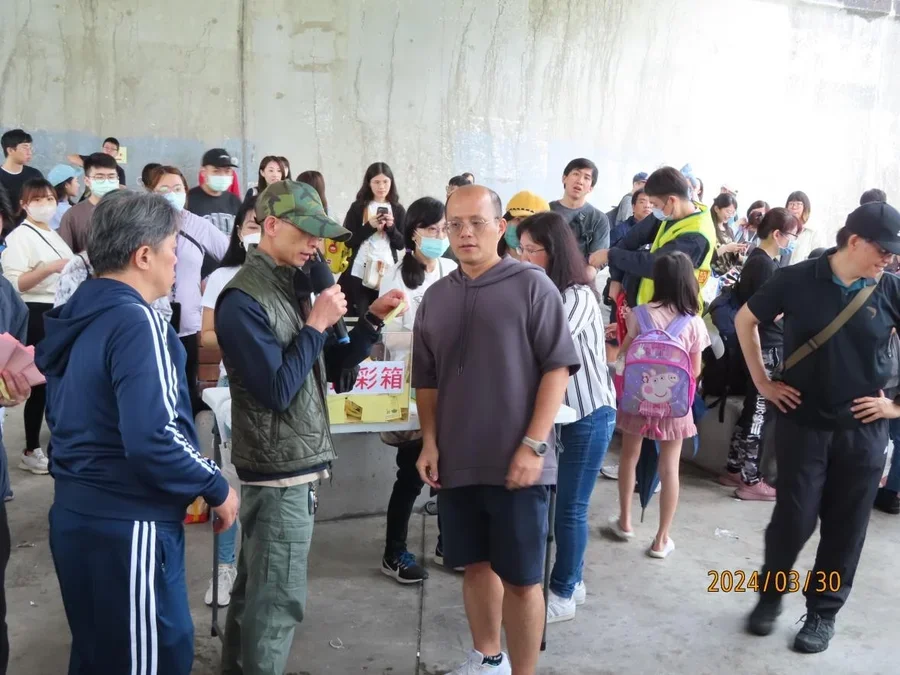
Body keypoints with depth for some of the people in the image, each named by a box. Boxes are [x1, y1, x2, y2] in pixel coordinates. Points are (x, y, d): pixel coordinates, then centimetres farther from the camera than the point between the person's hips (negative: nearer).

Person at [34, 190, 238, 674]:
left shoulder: (77, 314, 9)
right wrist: (216, 487, -13)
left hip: (77, 512, 9)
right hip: (126, 523, -9)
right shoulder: (135, 321, -19)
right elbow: (152, 439, -28)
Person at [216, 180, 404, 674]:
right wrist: (317, 324, -18)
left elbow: (329, 367, 12)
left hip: (292, 461, 9)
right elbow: (277, 390, -23)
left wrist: (372, 320, 1)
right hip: (280, 467, -9)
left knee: (255, 588, 20)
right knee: (278, 598, -1)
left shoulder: (291, 285, 10)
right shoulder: (244, 300, -17)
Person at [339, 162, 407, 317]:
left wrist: (391, 227, -10)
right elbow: (348, 241, -3)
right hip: (359, 272, -1)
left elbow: (401, 244, 6)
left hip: (387, 272, 1)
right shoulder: (358, 207, 3)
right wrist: (370, 226, -14)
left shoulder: (398, 210, 7)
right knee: (357, 317, 2)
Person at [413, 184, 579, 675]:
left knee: (521, 577, 3)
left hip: (516, 463, -5)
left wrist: (534, 445, -15)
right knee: (476, 565, 18)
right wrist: (430, 442, 5)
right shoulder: (436, 298, 9)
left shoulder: (531, 285, -7)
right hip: (458, 461, 5)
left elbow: (558, 368, -10)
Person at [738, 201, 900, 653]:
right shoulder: (797, 280, -7)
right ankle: (770, 596, 26)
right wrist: (762, 381, 2)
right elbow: (745, 320, 6)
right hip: (802, 421, -1)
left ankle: (823, 613, 26)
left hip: (863, 429, 2)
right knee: (794, 517, 0)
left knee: (845, 528, 8)